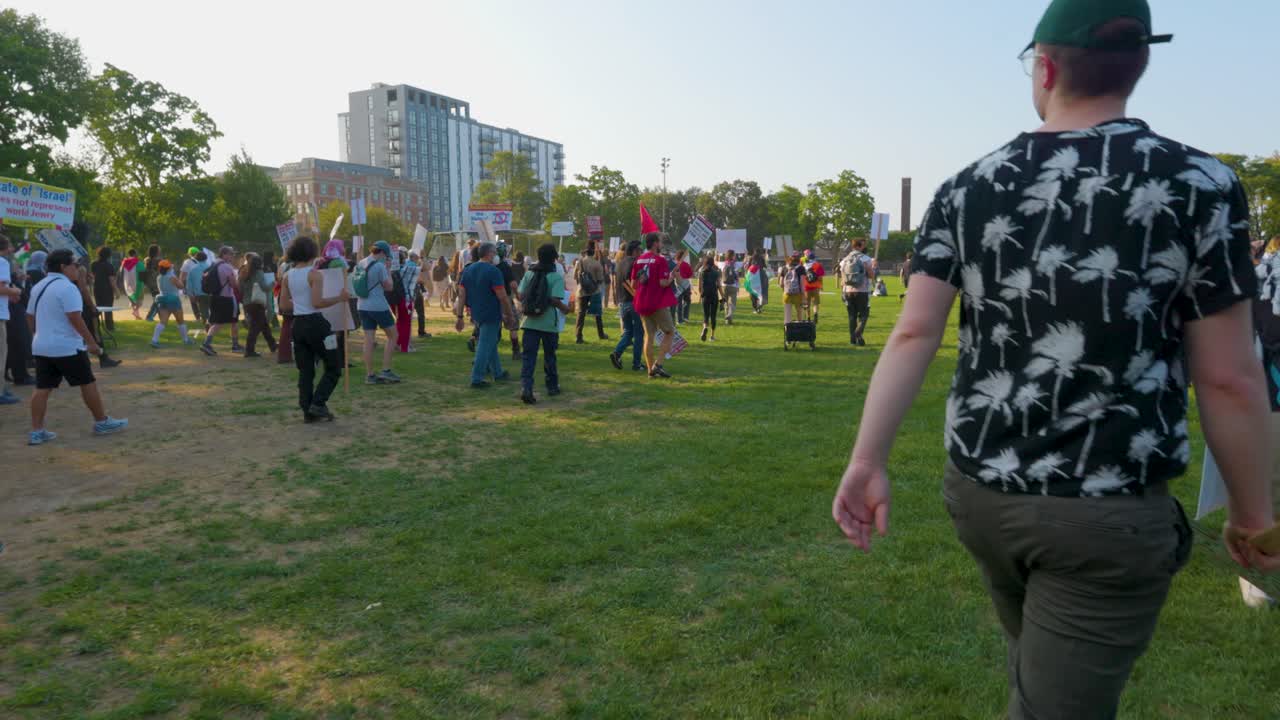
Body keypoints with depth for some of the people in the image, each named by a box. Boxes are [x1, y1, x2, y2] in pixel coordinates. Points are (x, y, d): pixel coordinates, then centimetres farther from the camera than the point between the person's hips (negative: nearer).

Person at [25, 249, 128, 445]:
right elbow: (75, 318, -22)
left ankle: (36, 432, 5)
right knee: (88, 384, 4)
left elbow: (30, 316, 20)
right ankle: (102, 423, 13)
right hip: (67, 347, -8)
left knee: (43, 389, 7)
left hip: (41, 347, 8)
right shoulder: (67, 287, -15)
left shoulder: (38, 287, 13)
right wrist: (91, 342, -18)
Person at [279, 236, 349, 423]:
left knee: (305, 371, 12)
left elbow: (283, 306, 9)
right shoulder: (314, 274, -12)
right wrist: (339, 298, -12)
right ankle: (318, 404, -6)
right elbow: (317, 303, -21)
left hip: (297, 324, 7)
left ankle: (308, 411, 13)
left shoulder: (287, 276, 7)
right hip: (315, 323, -7)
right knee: (333, 368, 5)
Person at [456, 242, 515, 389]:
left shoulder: (468, 270, 7)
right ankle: (476, 379, 0)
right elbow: (502, 296, -18)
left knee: (491, 343, 21)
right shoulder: (493, 271, -15)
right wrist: (510, 315, -9)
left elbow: (461, 294, 4)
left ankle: (497, 373, 32)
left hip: (476, 314, 8)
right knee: (485, 346, -2)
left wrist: (460, 316, 5)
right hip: (491, 314, -8)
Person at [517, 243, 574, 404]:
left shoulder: (529, 274, 3)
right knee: (549, 356, 14)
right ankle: (552, 386, 28)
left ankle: (525, 387, -16)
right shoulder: (557, 277, -8)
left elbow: (521, 296, -1)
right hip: (549, 322, -2)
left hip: (530, 321, 2)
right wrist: (565, 309, 0)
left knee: (528, 356, 0)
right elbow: (555, 299, -18)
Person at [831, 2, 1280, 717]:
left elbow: (914, 334, -8)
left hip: (979, 488, 5)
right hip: (1109, 512, -4)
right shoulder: (1199, 183, -8)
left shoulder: (966, 190, 0)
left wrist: (869, 462, -7)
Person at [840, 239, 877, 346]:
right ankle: (858, 333, -16)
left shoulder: (845, 260, 8)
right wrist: (874, 267, 8)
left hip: (848, 291, 5)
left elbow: (843, 276, 10)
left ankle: (853, 338, 13)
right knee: (863, 315, 4)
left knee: (852, 316, 13)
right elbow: (872, 276, -9)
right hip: (862, 292, -4)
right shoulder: (865, 259, -8)